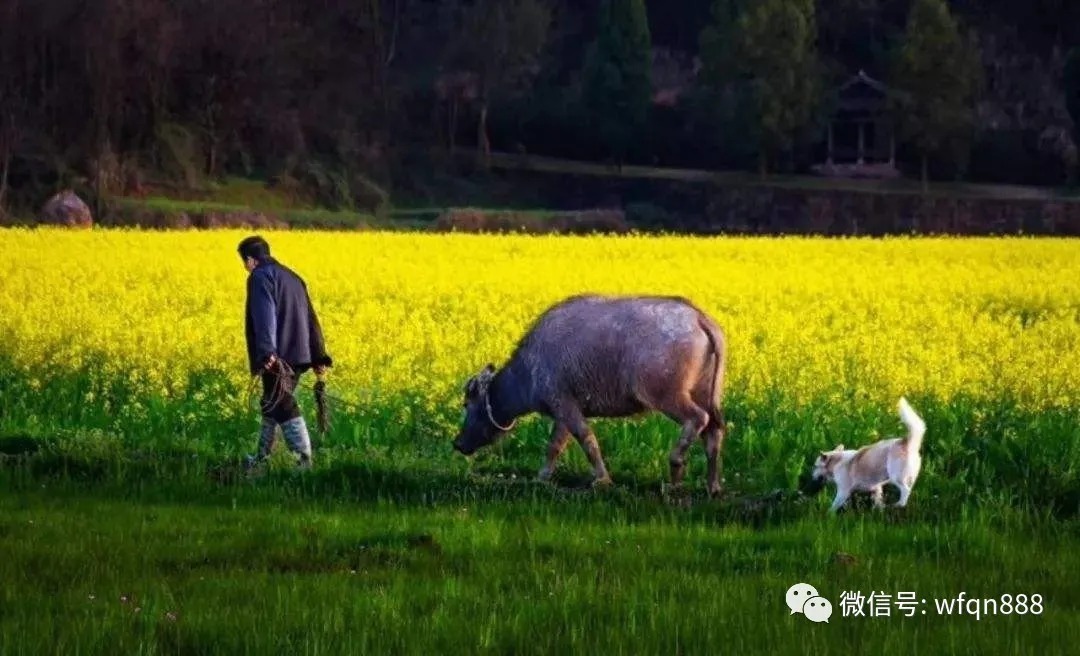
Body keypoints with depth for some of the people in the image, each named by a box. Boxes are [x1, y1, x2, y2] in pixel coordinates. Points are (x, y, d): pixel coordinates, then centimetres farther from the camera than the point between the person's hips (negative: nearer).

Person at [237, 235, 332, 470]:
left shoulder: (260, 276, -5)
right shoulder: (291, 276, 22)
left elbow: (264, 316, -20)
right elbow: (310, 319, 20)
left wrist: (266, 353, -30)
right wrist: (319, 357, 20)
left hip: (277, 357, -9)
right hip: (299, 355, 9)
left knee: (282, 407, -9)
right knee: (272, 404, 20)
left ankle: (305, 460, -18)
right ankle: (262, 457, 28)